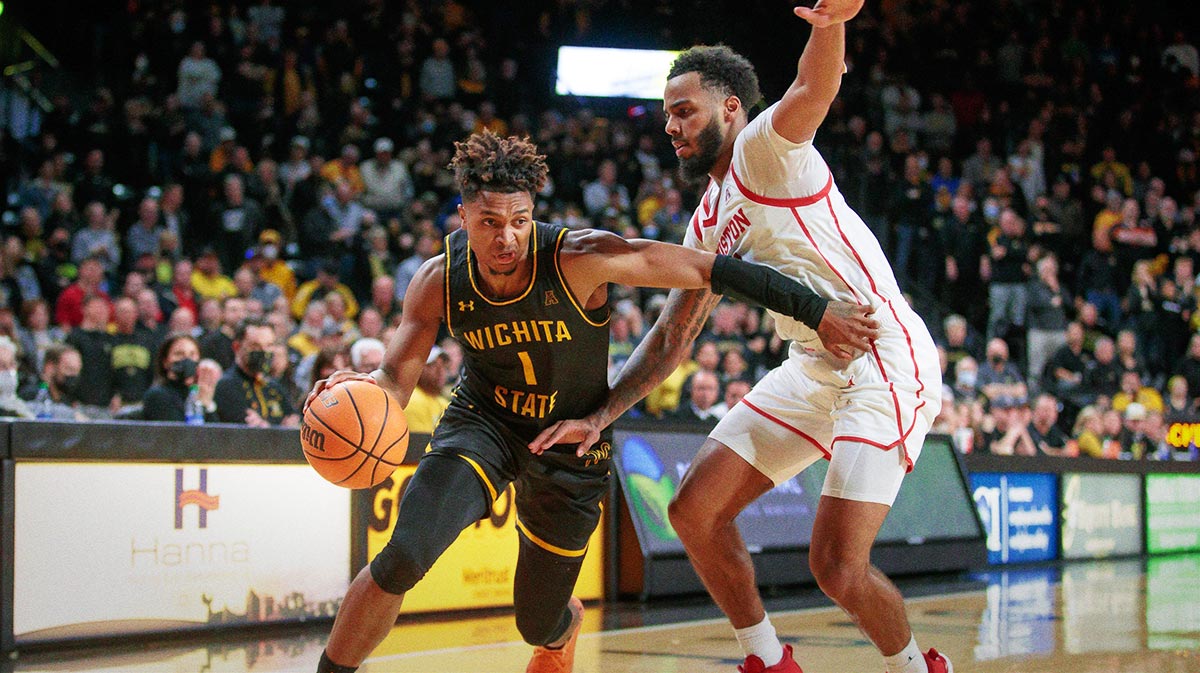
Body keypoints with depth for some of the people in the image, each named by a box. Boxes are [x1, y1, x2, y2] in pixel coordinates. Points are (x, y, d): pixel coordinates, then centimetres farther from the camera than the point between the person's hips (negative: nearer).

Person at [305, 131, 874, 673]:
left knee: (538, 625, 11)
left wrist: (816, 311, -24)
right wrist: (358, 388, -34)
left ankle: (566, 621, 52)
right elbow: (397, 380, -9)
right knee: (401, 559, -25)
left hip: (571, 443, -1)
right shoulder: (438, 282, -18)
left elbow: (712, 270, -25)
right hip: (481, 424, 1)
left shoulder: (581, 259, -28)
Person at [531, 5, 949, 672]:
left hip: (887, 361, -9)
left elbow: (813, 90, -32)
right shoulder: (709, 226, 16)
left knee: (838, 567, -15)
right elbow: (673, 336, 19)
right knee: (695, 510, 4)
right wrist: (600, 417, 9)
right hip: (813, 367, 9)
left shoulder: (766, 148, -10)